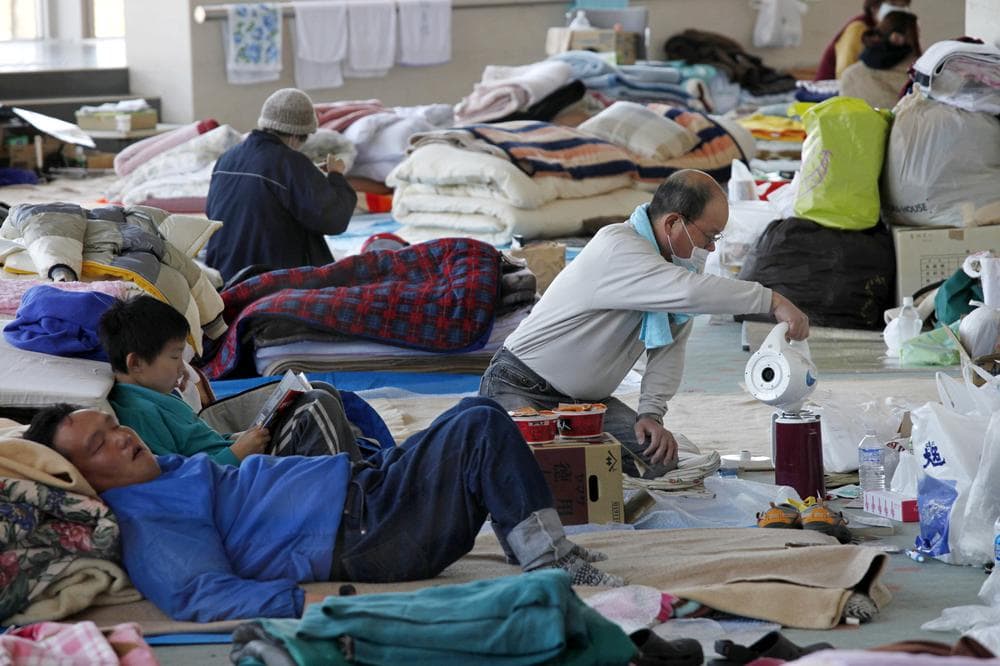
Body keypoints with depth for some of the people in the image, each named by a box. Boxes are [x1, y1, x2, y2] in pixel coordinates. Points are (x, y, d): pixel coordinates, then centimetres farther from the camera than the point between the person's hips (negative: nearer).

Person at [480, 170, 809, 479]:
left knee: (658, 457, -12)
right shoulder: (617, 246, -26)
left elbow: (669, 348, 1)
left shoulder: (683, 260, 2)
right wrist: (773, 301, -38)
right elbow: (692, 292, -41)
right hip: (521, 388, -8)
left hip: (585, 397, 8)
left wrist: (652, 413, -13)